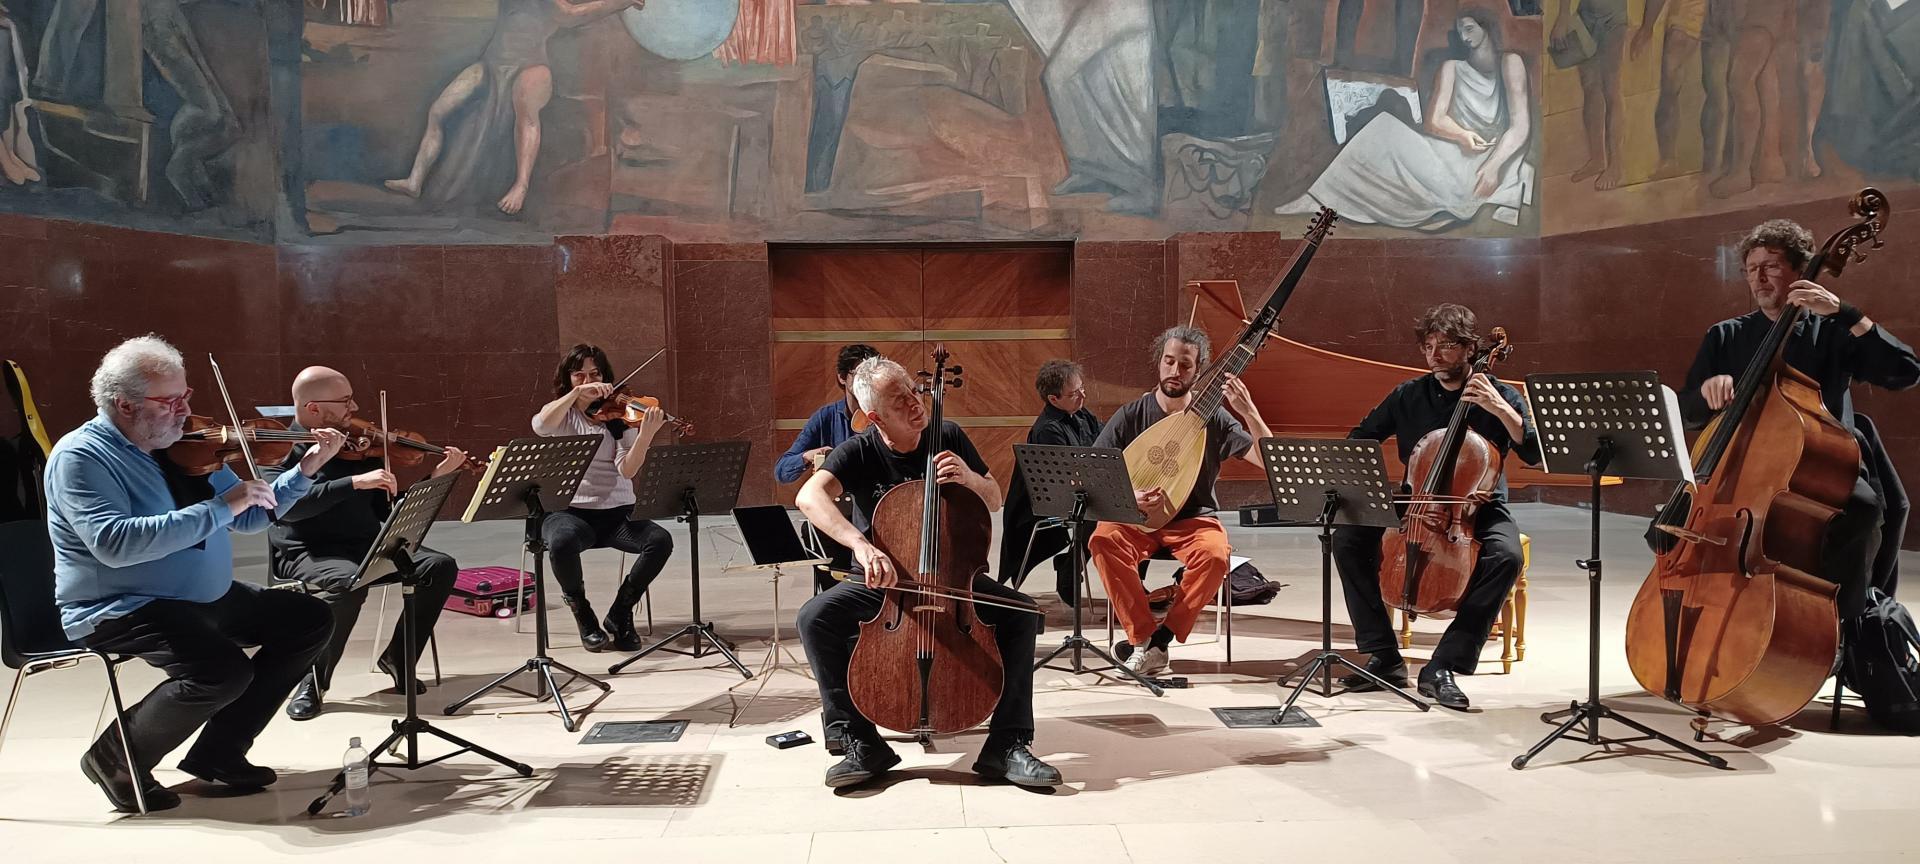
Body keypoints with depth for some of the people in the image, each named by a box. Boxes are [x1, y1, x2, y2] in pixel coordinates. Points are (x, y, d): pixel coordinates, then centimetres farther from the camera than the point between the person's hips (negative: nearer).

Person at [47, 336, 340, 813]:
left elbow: (249, 517, 14)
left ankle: (219, 750, 6)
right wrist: (219, 507, -30)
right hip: (120, 610, -8)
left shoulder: (184, 446, 7)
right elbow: (114, 543, -31)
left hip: (207, 598, 8)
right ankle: (116, 757, -3)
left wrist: (305, 470, 0)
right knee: (225, 669, -31)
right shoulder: (80, 456, -14)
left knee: (310, 620, 2)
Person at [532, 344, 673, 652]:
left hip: (616, 512, 1)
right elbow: (540, 426, -19)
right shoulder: (562, 413, 8)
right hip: (568, 511, -1)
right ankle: (583, 615, -7)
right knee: (562, 542, -36)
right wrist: (577, 393, -26)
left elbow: (627, 470, -11)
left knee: (660, 540, -26)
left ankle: (620, 614, -3)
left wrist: (646, 435, -29)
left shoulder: (620, 416, 5)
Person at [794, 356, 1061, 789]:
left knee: (1020, 612, -24)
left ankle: (1007, 746, -16)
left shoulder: (948, 436, -4)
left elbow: (995, 501, 5)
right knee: (815, 617, -28)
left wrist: (969, 478, -19)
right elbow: (810, 496, -33)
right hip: (880, 579, -1)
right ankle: (861, 744, -15)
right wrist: (861, 544, -48)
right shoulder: (858, 452, -13)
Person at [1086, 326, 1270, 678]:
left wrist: (1248, 411, -24)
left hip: (1193, 520, 0)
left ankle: (1160, 638, -17)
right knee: (1104, 539, -32)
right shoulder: (1130, 416, -1)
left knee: (1214, 554, -33)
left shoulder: (1213, 417, -2)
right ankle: (1142, 636, -21)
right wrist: (1126, 496, -21)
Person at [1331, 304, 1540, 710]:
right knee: (1348, 538, -21)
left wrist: (1502, 411, -28)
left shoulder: (1500, 397, -4)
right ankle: (1384, 658, -13)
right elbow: (1359, 440, 11)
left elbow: (1536, 455, -16)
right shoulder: (1408, 396, 2)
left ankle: (1443, 667, -26)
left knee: (1506, 555, -35)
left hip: (1479, 507, -2)